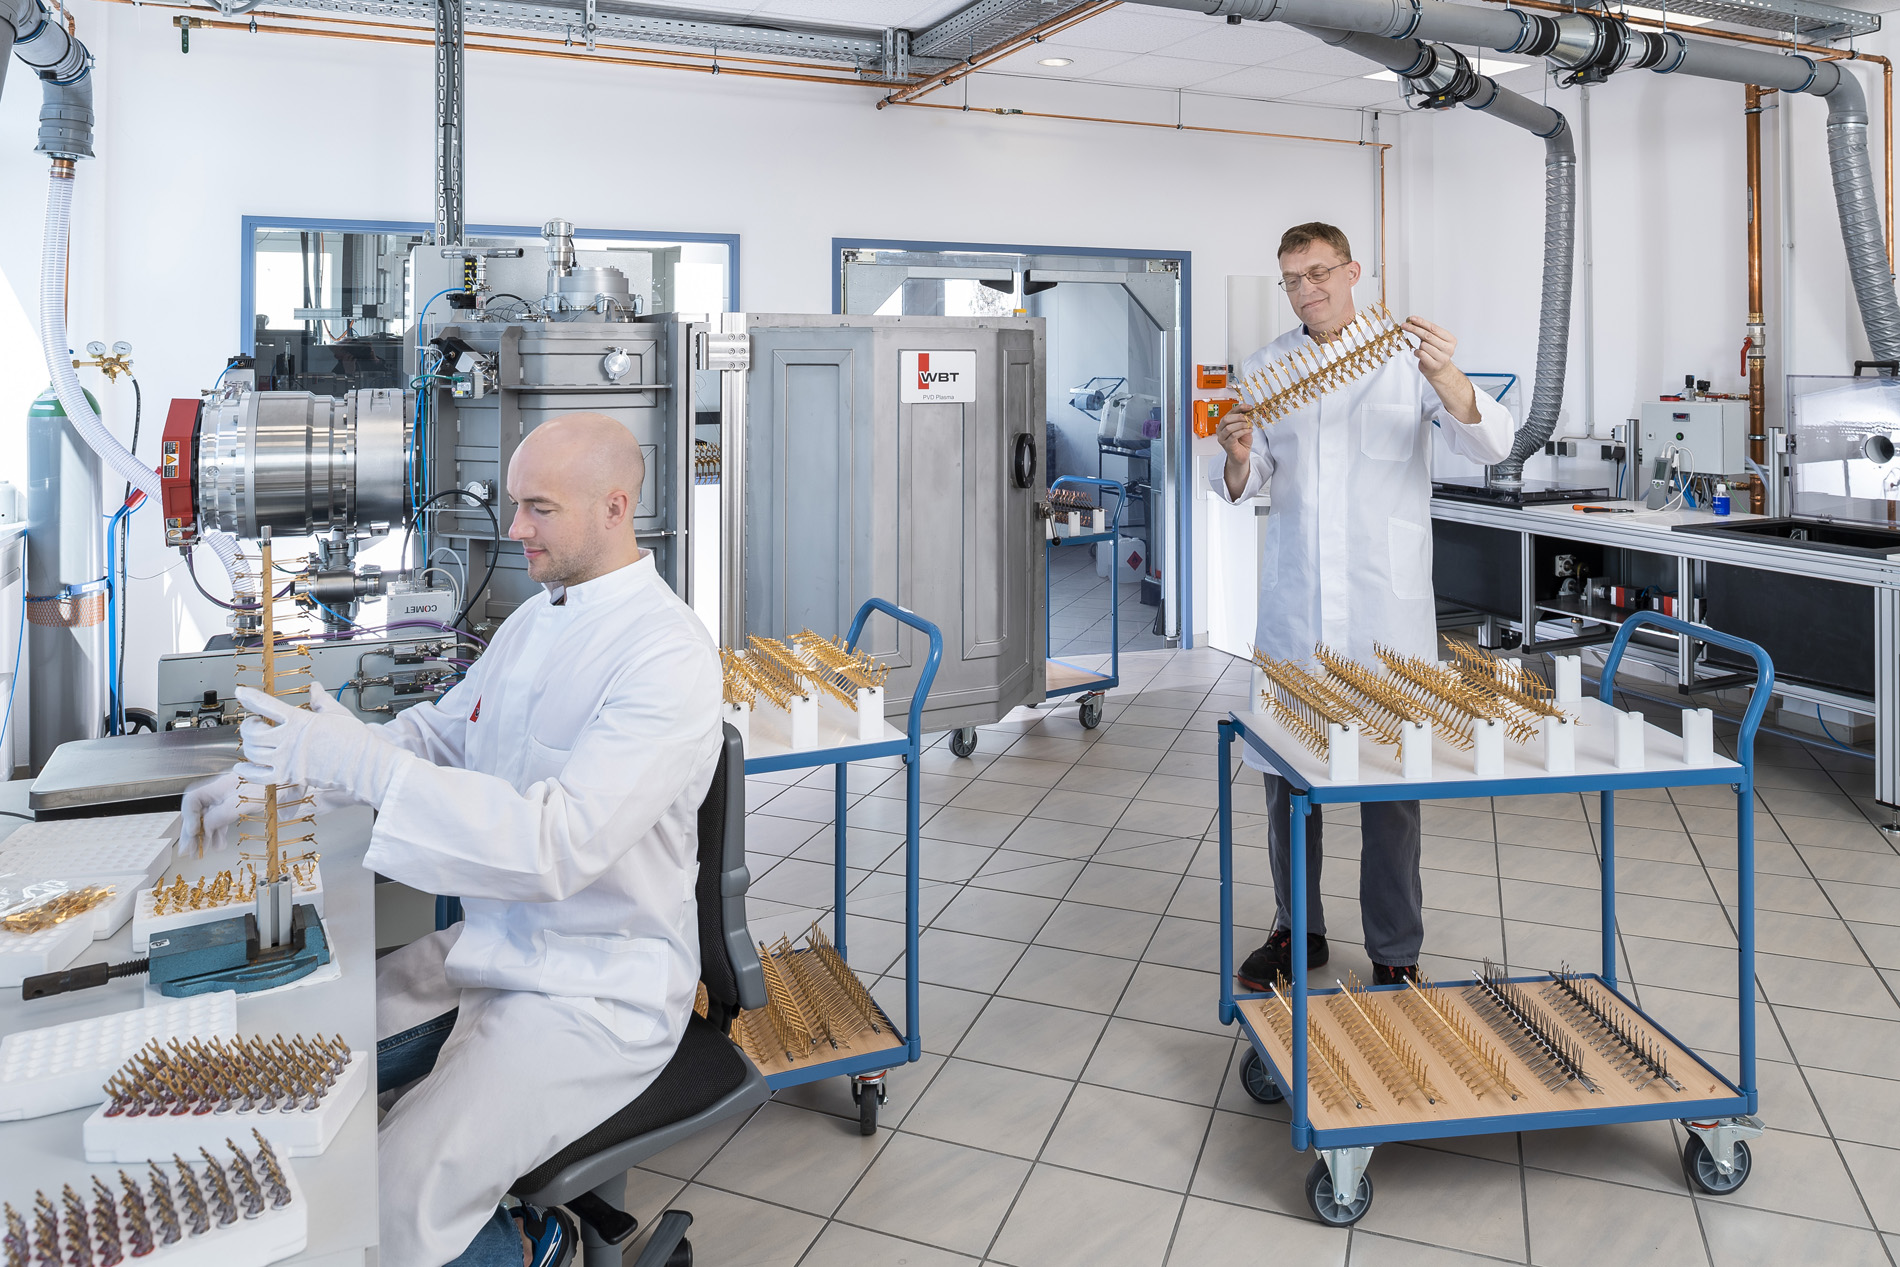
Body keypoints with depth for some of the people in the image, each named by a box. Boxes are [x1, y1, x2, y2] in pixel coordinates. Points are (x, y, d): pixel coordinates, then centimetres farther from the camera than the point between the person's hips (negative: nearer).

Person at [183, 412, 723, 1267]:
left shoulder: (668, 656, -22)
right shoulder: (536, 618, 8)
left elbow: (561, 845, -31)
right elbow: (438, 734, 16)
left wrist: (359, 763, -33)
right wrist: (268, 774, 2)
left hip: (599, 996, -9)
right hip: (488, 954, 9)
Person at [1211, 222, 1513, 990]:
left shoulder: (1406, 359, 1)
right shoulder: (1265, 369, 9)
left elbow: (1490, 444, -10)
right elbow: (1242, 486, 7)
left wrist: (1446, 377, -29)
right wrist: (1237, 458, -17)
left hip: (1385, 608, -3)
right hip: (1292, 606, 3)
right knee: (1285, 770, 9)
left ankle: (1396, 954, 16)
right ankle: (1299, 932, 26)